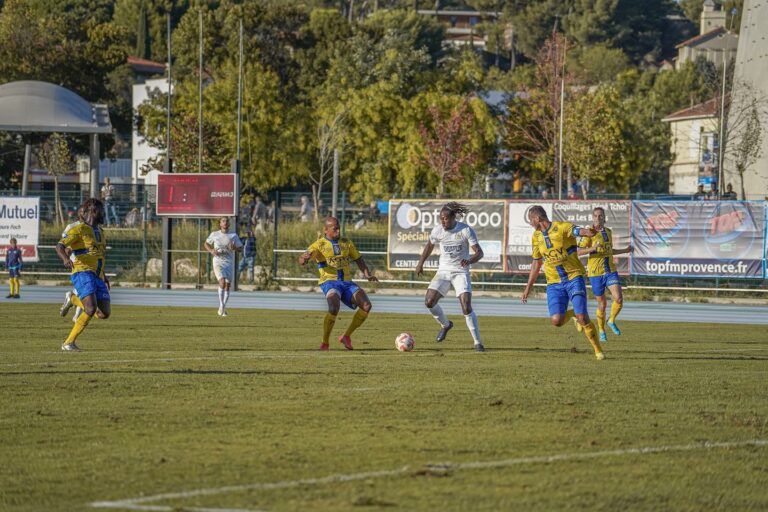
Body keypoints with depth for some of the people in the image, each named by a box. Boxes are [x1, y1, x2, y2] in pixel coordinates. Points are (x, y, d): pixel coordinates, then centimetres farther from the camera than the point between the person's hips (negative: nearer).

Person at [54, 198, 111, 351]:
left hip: (98, 276, 8)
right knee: (91, 309, -25)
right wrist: (65, 258, -35)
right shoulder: (79, 229, -4)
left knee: (105, 314, -1)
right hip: (83, 273, -8)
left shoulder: (99, 232, 21)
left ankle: (75, 300, 24)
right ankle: (69, 343, -18)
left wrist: (104, 276, 31)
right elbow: (60, 246, -14)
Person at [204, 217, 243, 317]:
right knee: (222, 281, -24)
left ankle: (223, 308, 18)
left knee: (227, 285, 3)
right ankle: (221, 305, -11)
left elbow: (240, 248, 7)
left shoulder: (233, 236, 3)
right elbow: (206, 244, 17)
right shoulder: (214, 234, 2)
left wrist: (234, 248, -16)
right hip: (218, 262, -2)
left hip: (229, 263, 2)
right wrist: (211, 251, -4)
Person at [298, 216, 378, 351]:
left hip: (347, 283, 5)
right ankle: (324, 343, -19)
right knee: (334, 307, -35)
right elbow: (301, 260, -10)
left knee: (366, 305, -18)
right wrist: (305, 257, -36)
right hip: (329, 282, -5)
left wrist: (368, 275, 4)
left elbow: (358, 259, 22)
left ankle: (346, 336, -2)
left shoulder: (346, 243, 15)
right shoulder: (319, 244, 1)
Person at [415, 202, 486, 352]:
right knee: (429, 302, -10)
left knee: (466, 307, -18)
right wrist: (421, 263, 18)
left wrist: (470, 261, -37)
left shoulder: (466, 230, -15)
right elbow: (430, 245, 17)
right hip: (443, 271, 4)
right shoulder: (437, 230, -5)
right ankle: (445, 325, 20)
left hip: (461, 272, -4)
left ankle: (477, 342, -7)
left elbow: (479, 252, -17)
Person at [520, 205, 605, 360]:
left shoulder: (561, 227, -11)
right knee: (556, 321, -14)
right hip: (554, 283, 5)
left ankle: (598, 350, 4)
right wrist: (528, 288, 20)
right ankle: (572, 313, 21)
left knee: (582, 317, -15)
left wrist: (589, 232, -53)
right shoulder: (536, 237, 9)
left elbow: (579, 231, -29)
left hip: (574, 278, -5)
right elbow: (536, 263, 19)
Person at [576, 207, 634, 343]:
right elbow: (579, 251, -16)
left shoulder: (608, 231, 10)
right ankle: (601, 331, 27)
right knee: (602, 304, 4)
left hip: (611, 271, 4)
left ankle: (611, 321, 15)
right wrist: (593, 248, -30)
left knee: (618, 299, -13)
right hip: (596, 273, -4)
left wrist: (625, 250, 26)